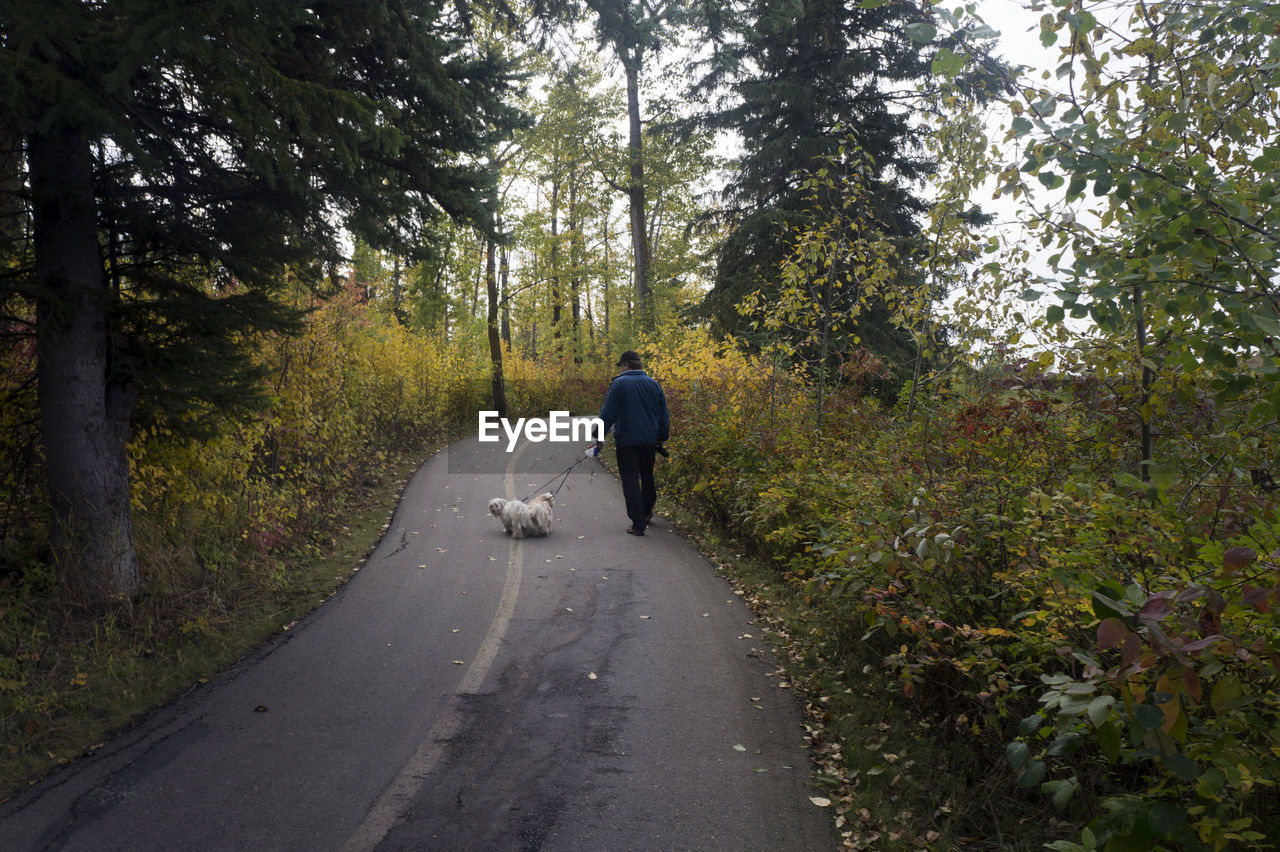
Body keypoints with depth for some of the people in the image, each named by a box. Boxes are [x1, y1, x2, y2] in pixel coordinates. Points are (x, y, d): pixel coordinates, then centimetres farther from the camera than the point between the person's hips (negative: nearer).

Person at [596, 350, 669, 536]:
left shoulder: (619, 383, -8)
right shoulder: (654, 385, 7)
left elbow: (608, 414, -10)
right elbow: (664, 417, 13)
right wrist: (661, 439, 23)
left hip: (626, 441, -5)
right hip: (649, 441, 5)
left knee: (630, 480, -1)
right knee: (647, 476, 22)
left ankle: (638, 524, -3)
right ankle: (647, 512, 35)